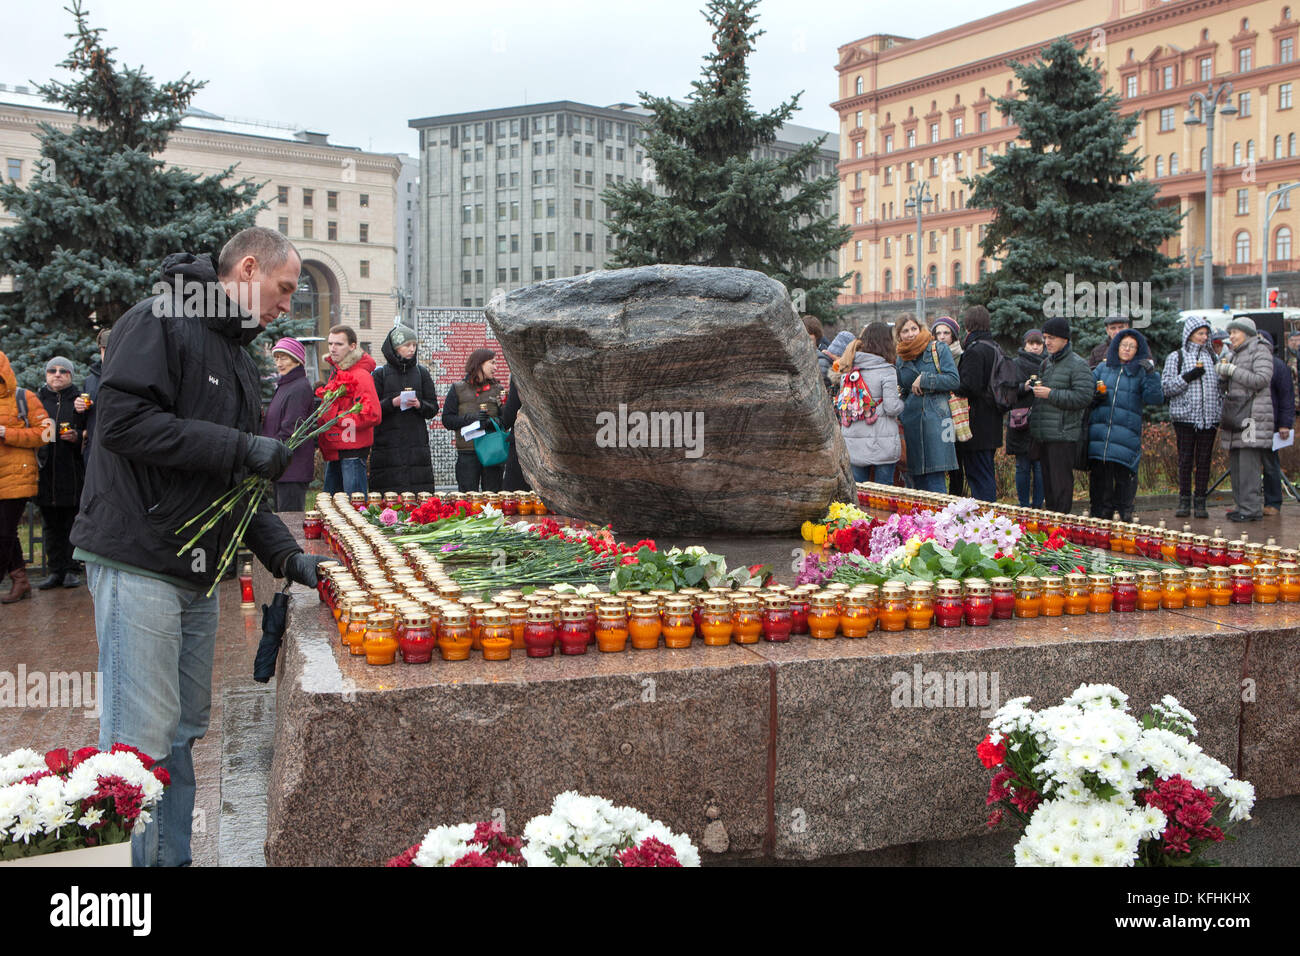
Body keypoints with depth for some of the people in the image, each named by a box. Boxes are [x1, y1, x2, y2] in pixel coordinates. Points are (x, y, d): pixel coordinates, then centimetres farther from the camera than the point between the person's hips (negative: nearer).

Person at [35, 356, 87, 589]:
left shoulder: (79, 401, 5)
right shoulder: (37, 400, 12)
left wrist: (77, 437, -14)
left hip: (72, 474, -3)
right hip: (46, 473, 3)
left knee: (72, 523, 1)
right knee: (51, 525, 8)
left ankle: (71, 570, 7)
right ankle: (55, 571, 13)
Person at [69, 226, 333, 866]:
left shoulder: (239, 360, 20)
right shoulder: (159, 322, -8)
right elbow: (123, 419, -21)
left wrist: (287, 556, 9)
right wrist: (240, 447, -19)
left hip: (198, 573, 9)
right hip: (138, 563, -9)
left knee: (184, 733, 13)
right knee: (142, 742, -5)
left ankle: (173, 857, 23)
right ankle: (150, 857, 5)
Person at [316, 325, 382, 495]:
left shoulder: (360, 375, -12)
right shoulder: (336, 373, 18)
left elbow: (372, 415, -21)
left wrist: (336, 418, -18)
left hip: (352, 451, -10)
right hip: (334, 450, 10)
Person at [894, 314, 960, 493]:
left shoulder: (938, 349, 2)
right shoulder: (901, 360, 15)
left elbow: (954, 380, -6)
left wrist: (924, 380, -9)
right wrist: (900, 419, 12)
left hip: (935, 419, -4)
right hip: (911, 423, 4)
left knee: (936, 480, -11)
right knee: (917, 480, 4)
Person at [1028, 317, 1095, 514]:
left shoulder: (1077, 365, -6)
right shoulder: (1045, 363, 19)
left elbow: (1083, 397, -16)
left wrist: (1051, 394, -18)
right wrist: (1031, 388, 10)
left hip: (1063, 435, -8)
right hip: (1043, 435, 8)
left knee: (1061, 482, -8)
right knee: (1047, 481, 12)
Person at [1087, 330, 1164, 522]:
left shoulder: (1141, 372, 6)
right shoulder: (1103, 368, 14)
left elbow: (1155, 399, -5)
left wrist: (1151, 375, -18)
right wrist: (1096, 395, -1)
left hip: (1126, 434, -2)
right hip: (1099, 432, 2)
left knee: (1125, 477, -3)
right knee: (1100, 477, 4)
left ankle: (1124, 517, 9)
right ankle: (1100, 518, 13)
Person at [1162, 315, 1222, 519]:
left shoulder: (1211, 357, 15)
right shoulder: (1176, 357, 4)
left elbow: (1219, 386, 20)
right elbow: (1166, 387, -3)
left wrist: (1220, 413, 12)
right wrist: (1188, 377, -16)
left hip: (1209, 418, 3)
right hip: (1185, 416, -3)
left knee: (1204, 460, 3)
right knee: (1185, 460, -2)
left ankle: (1200, 502, 8)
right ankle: (1184, 501, 6)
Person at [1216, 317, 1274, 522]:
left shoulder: (1260, 351, -3)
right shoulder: (1232, 354, 20)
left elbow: (1262, 379, -16)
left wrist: (1232, 370, -14)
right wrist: (1222, 373, 4)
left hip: (1253, 413, -8)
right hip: (1234, 413, 8)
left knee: (1249, 462, -11)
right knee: (1235, 462, 7)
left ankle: (1251, 508, -10)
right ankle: (1241, 505, 12)